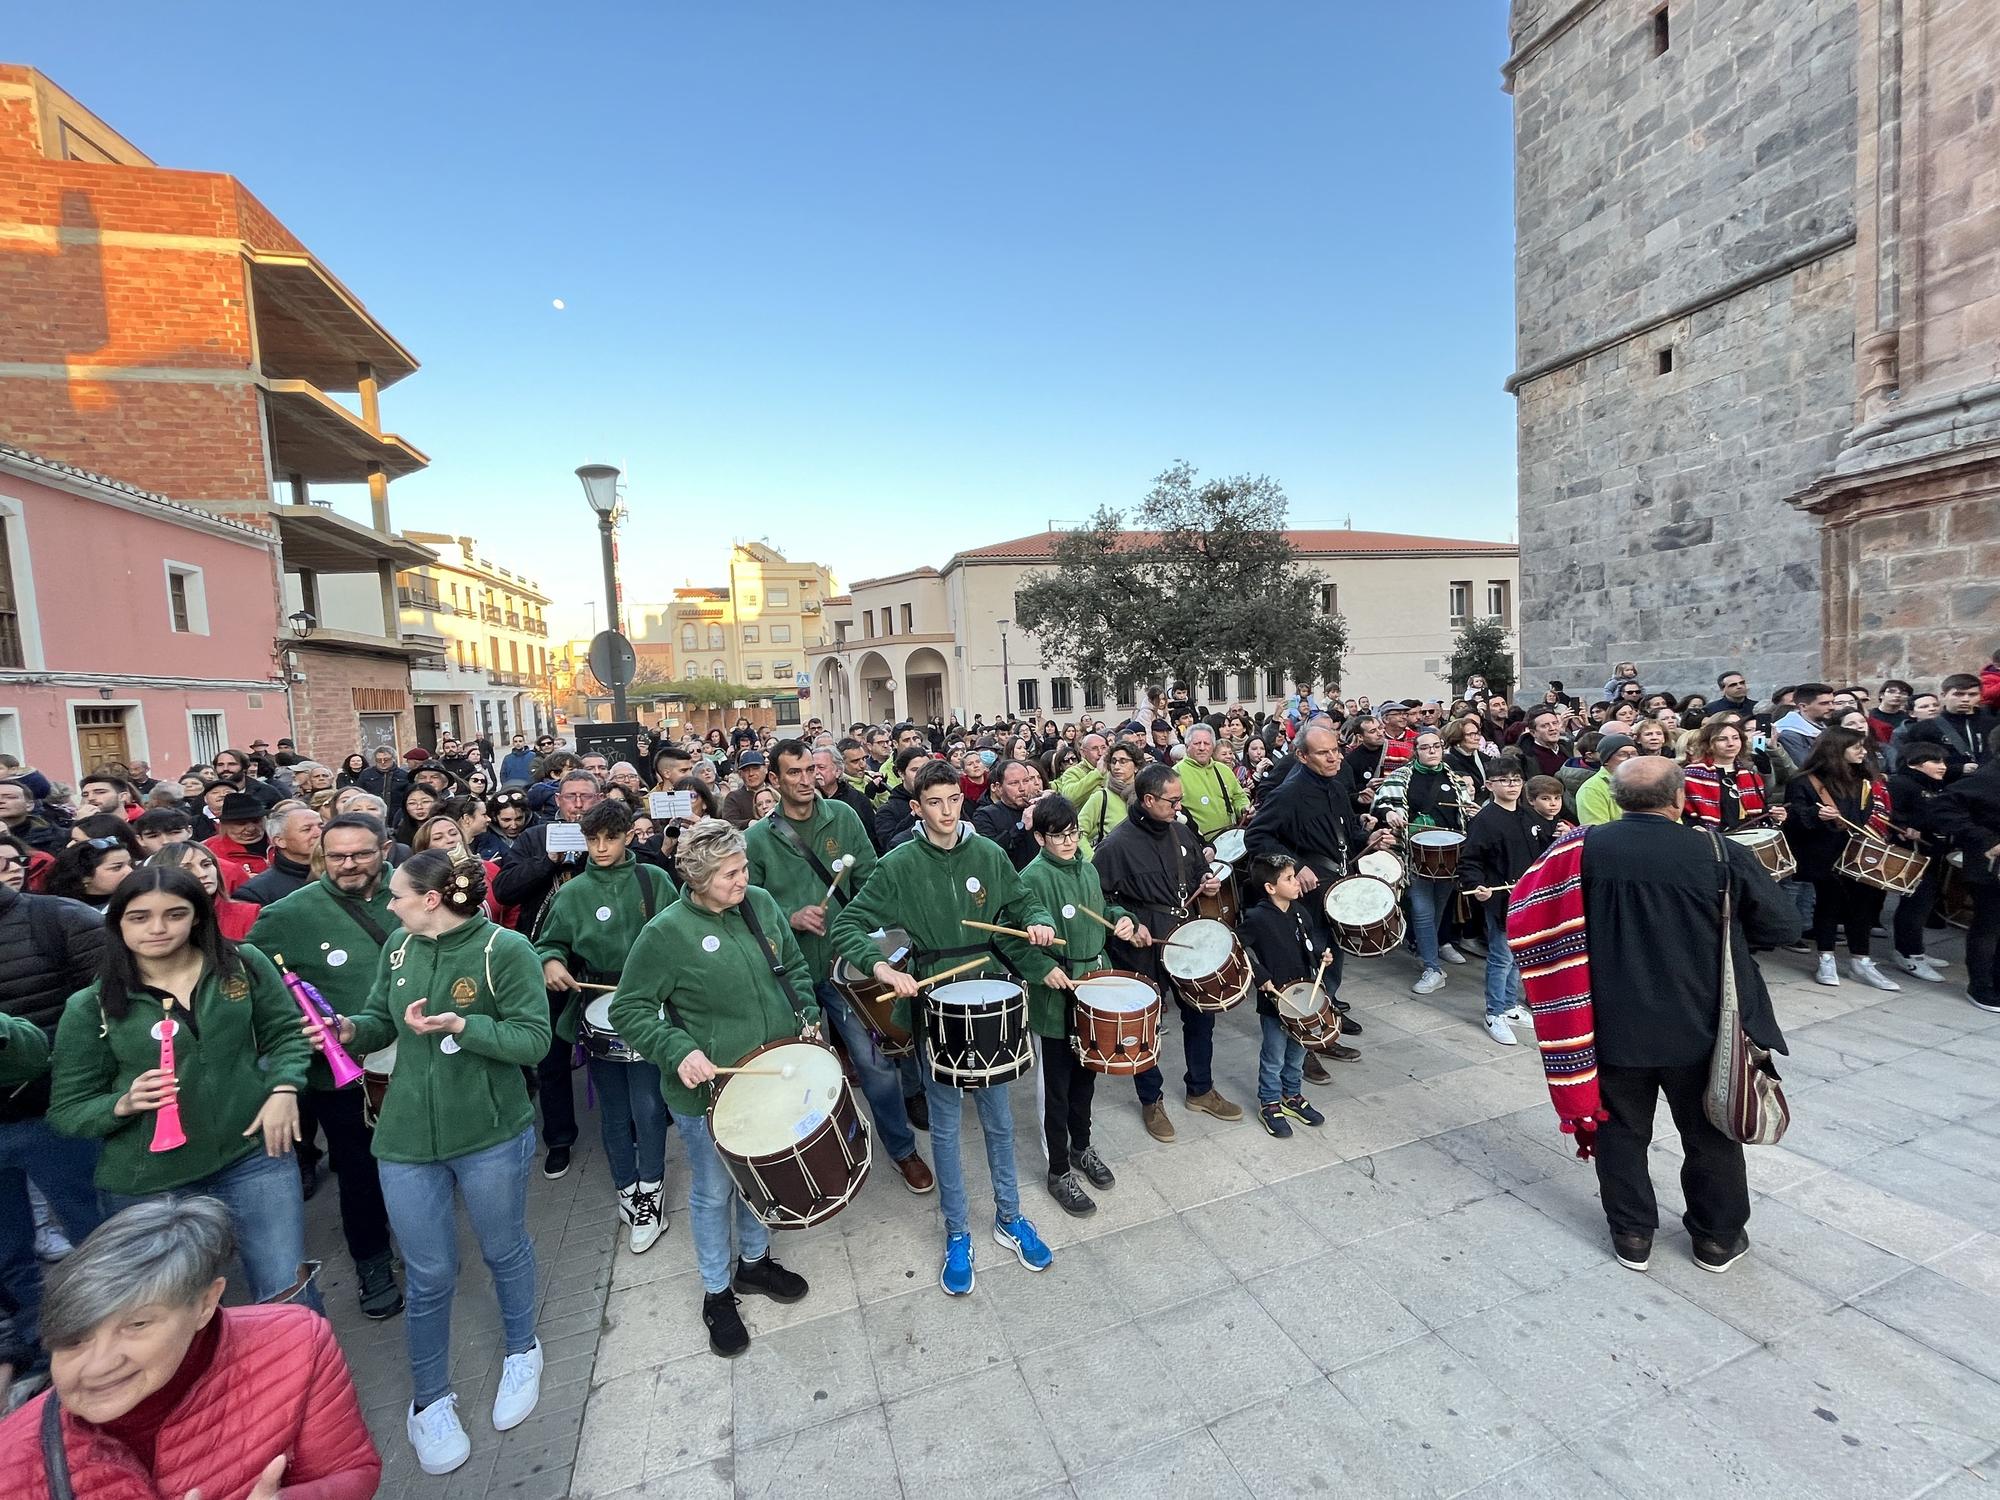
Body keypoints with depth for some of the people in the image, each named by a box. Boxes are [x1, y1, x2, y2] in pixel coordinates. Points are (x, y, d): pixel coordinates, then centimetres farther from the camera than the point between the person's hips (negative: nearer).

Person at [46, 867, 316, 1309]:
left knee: (289, 1295, 8)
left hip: (254, 1154, 0)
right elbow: (67, 1110, 0)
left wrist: (283, 1088, -9)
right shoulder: (91, 1006, -6)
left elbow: (286, 1032, 5)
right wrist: (123, 1104, -20)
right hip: (148, 1183, 0)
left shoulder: (242, 965, -4)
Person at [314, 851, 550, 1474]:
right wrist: (350, 1030, -11)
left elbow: (534, 1040, -19)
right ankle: (429, 1400, 39)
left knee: (505, 1251, 19)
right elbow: (382, 1020, 10)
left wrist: (462, 1026, -31)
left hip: (492, 1135, -3)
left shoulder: (505, 949, -19)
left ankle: (521, 1352, 46)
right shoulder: (399, 947, -2)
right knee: (429, 1275, 14)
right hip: (407, 1139, 4)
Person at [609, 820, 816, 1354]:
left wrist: (808, 1016, -4)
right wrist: (678, 1051, -25)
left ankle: (754, 1260, 49)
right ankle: (716, 1291, 40)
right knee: (714, 1190, 15)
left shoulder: (760, 904, -5)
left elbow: (793, 968, 8)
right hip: (707, 1091, -4)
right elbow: (627, 1010, -12)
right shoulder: (666, 933, -19)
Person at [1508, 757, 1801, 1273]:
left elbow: (1527, 920, -9)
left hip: (1613, 1025, 0)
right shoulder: (1719, 853, -14)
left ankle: (1632, 1237, 32)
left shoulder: (1581, 849, -13)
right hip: (1699, 1027, 0)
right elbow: (1783, 925, -2)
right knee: (1710, 1133, 22)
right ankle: (1718, 1239, 39)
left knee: (1620, 1131, 18)